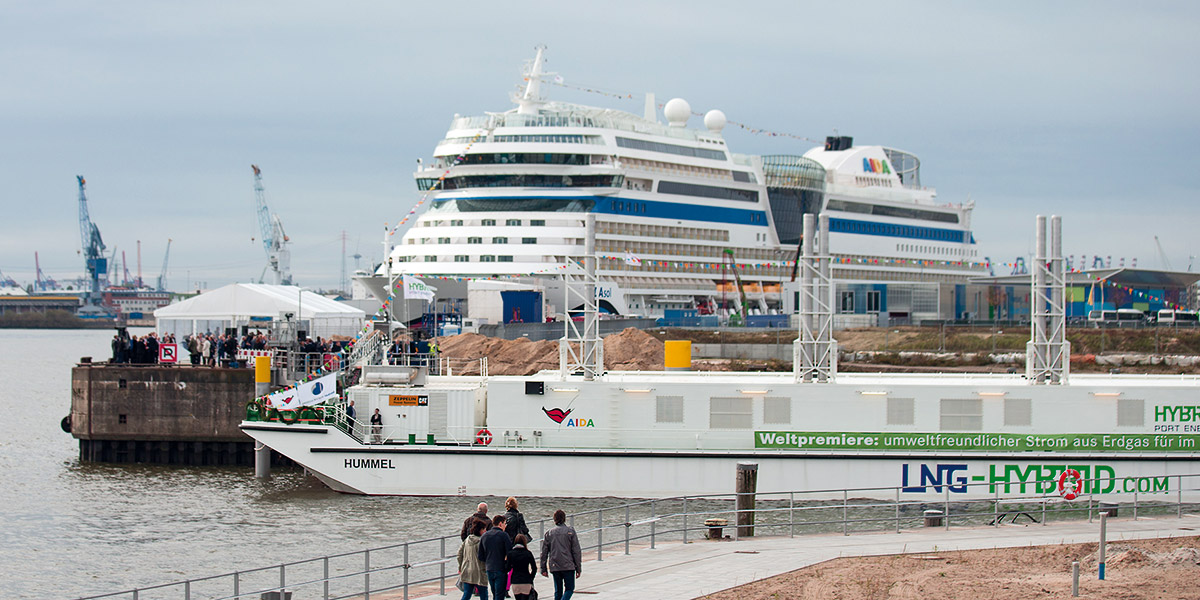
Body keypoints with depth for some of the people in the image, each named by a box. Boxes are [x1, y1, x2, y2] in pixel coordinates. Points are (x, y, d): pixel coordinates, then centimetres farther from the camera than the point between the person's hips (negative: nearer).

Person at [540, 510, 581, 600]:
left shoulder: (549, 533, 6)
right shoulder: (570, 531, -2)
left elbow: (544, 552, 6)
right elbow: (576, 551, -3)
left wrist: (543, 569, 13)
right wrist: (578, 568, 1)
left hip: (554, 566, 3)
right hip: (568, 566, -3)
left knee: (558, 590, 13)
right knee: (569, 589, 3)